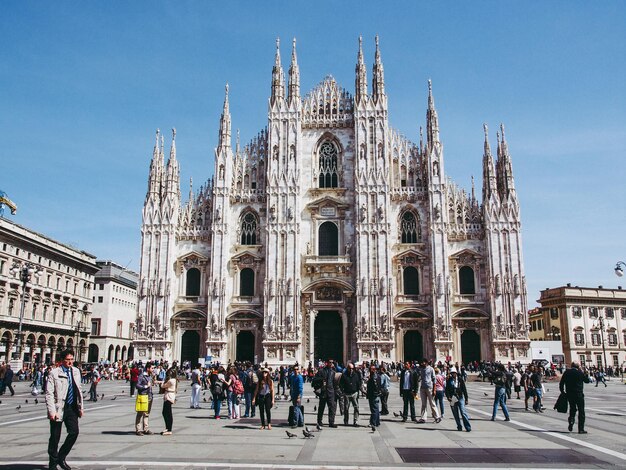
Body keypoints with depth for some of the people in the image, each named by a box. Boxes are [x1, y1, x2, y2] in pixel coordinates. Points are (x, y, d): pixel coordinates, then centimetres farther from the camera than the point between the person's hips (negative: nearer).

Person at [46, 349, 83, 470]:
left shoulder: (76, 371, 9)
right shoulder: (54, 373, -8)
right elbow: (49, 394, -11)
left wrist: (80, 407, 13)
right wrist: (52, 411, -17)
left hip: (72, 408, 5)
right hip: (58, 408, -4)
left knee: (74, 432, -4)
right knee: (55, 437, 5)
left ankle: (61, 458, 17)